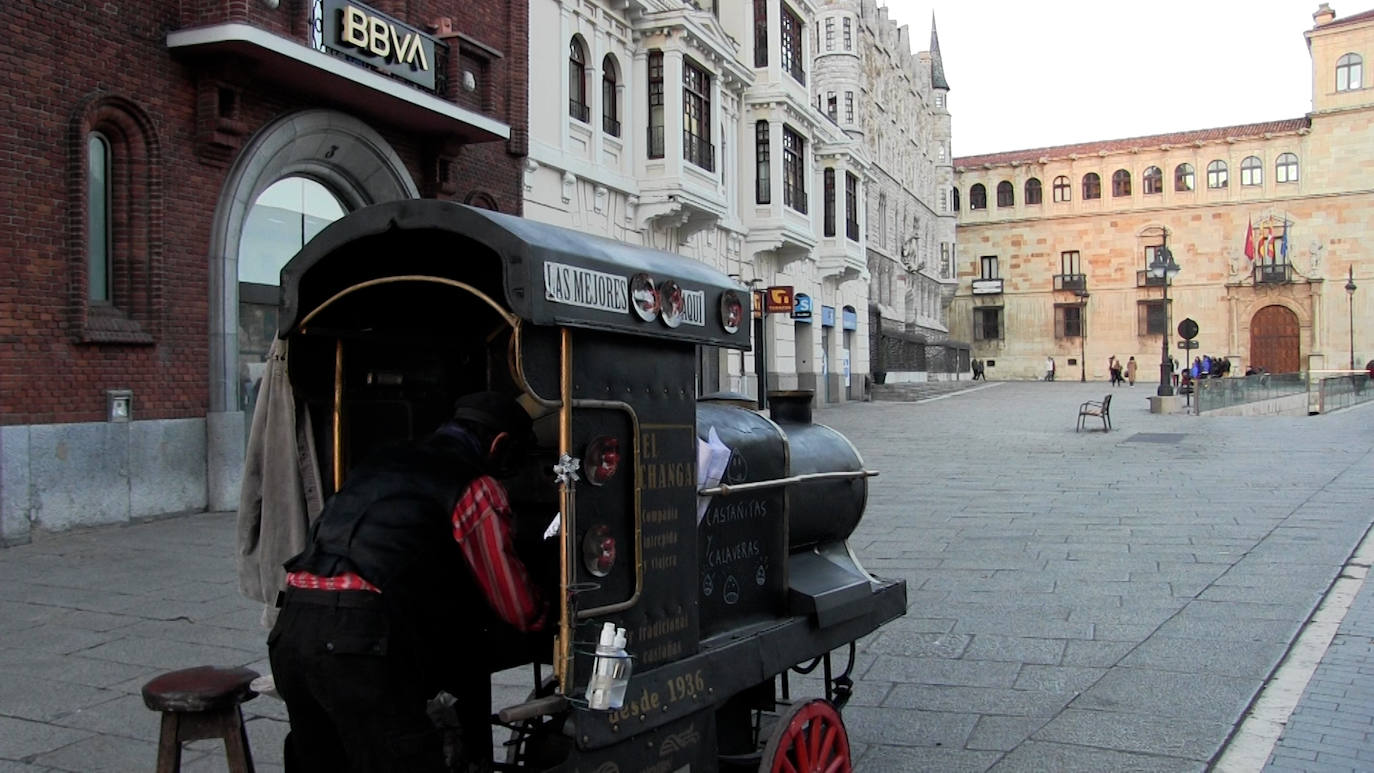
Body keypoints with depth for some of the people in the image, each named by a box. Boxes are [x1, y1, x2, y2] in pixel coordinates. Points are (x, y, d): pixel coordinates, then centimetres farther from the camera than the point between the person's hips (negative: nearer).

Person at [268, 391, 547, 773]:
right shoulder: (476, 486, 3)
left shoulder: (383, 462, 25)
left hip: (291, 627, 8)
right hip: (362, 638, -8)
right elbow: (518, 611, 9)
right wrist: (543, 617, 31)